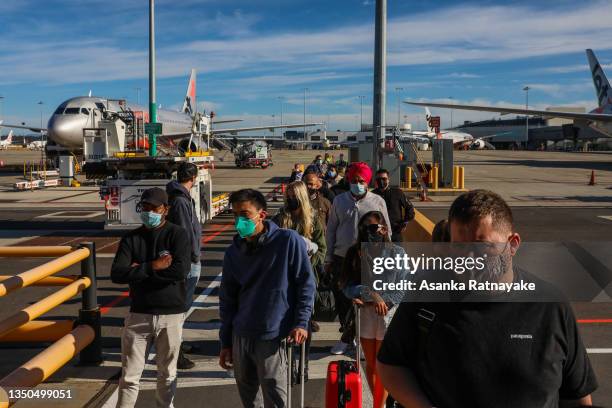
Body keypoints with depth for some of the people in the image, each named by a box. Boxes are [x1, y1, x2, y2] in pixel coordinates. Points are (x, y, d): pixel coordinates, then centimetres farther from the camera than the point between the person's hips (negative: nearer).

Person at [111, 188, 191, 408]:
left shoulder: (178, 234, -5)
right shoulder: (131, 238, 2)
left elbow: (181, 271, -20)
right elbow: (117, 274, -10)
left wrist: (140, 270, -13)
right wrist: (153, 266, -18)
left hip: (171, 315, -1)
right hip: (139, 314, 1)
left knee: (167, 373, 14)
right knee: (129, 375, 5)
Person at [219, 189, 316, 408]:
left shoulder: (288, 241, -9)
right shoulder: (233, 252, 5)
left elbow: (306, 284, -5)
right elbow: (227, 299, 12)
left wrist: (301, 323, -12)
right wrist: (225, 342, 12)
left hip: (273, 337, -5)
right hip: (240, 336, 5)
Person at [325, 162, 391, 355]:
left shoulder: (377, 202, 1)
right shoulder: (339, 201, 6)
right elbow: (330, 230, 10)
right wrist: (329, 259, 8)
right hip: (342, 258, 2)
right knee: (342, 299, 8)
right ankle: (346, 336, 26)